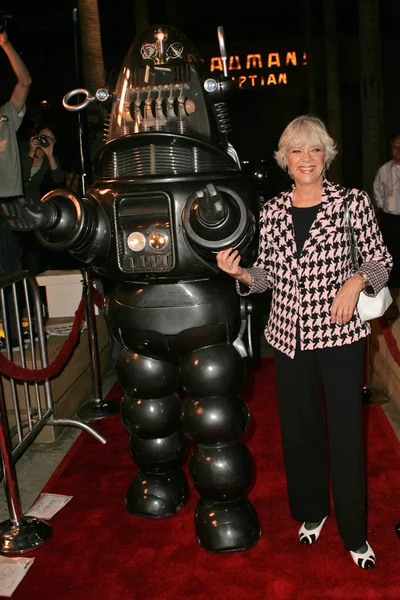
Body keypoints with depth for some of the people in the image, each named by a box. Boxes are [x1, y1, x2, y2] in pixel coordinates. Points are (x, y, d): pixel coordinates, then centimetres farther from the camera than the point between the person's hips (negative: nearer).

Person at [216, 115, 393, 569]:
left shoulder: (352, 202, -4)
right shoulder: (271, 212, 4)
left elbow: (380, 259, 1)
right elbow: (268, 275, 9)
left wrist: (356, 281, -18)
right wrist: (240, 273, -10)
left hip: (339, 332, -3)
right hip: (289, 335, 3)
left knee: (344, 432, 3)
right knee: (298, 427, 15)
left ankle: (355, 533, 24)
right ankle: (311, 511, 39)